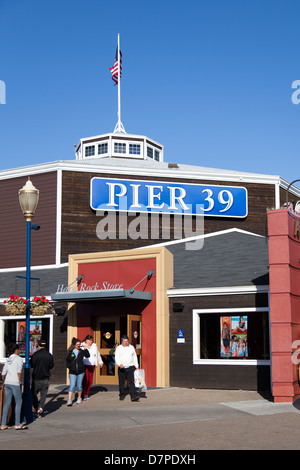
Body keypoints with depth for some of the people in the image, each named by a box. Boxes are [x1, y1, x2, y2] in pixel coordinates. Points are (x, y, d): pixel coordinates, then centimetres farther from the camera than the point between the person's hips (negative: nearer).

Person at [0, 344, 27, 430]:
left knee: (7, 403, 10)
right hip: (15, 383, -7)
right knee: (18, 402, 1)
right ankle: (17, 424, 2)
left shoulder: (8, 360, 18)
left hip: (7, 383, 7)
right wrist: (20, 382, -5)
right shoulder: (19, 359, -4)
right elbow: (19, 372, -13)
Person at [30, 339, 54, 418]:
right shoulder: (49, 355, -1)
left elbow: (31, 365, -8)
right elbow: (51, 366, 6)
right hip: (46, 378, 3)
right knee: (43, 394, 9)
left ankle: (37, 407, -6)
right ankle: (40, 407, -5)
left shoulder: (35, 354, -12)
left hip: (37, 377, -3)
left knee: (33, 393, 8)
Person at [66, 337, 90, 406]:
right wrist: (69, 367, -4)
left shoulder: (82, 351, 1)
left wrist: (85, 348, -23)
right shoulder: (70, 352, 3)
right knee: (72, 386, -9)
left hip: (80, 371, 1)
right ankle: (69, 400, -8)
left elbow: (87, 355, -15)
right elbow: (67, 361, 9)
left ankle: (79, 398, 29)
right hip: (72, 372, -1)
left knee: (79, 385, 8)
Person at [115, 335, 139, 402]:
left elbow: (134, 357, 17)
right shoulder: (119, 348, 2)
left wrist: (136, 366, 12)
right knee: (121, 383, 7)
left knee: (131, 382, -9)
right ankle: (122, 395, 24)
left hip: (130, 368, 1)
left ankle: (134, 397, -16)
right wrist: (119, 364, -26)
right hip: (121, 368, -1)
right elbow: (116, 358, -8)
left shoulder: (131, 347, 11)